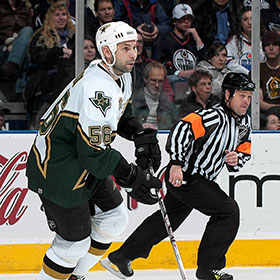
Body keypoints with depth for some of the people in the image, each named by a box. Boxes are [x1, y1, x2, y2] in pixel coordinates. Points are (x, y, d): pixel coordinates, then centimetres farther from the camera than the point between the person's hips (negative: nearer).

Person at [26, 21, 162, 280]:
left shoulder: (122, 77, 2)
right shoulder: (97, 89, -31)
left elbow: (122, 115, 22)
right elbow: (93, 151, -31)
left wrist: (141, 136, 2)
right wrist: (132, 177, -27)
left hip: (84, 166, 10)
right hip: (58, 171, -10)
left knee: (114, 219, 14)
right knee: (75, 241, -3)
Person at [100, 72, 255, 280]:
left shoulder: (245, 122, 10)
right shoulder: (215, 116, -20)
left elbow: (245, 152, 20)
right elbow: (183, 128, -30)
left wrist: (236, 160, -4)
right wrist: (176, 163, -36)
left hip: (201, 180, 10)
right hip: (185, 176, -10)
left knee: (168, 218, 17)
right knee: (228, 211, -14)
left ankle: (121, 257, 26)